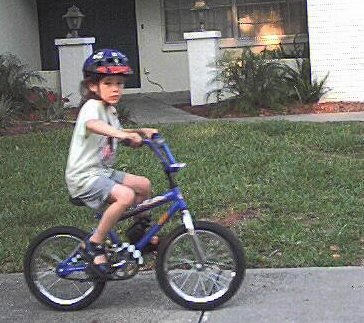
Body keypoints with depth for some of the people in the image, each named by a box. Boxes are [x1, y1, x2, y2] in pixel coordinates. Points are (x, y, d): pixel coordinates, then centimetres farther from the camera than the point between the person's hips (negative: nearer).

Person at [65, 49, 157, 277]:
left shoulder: (110, 110, 16)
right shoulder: (92, 106, -16)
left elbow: (121, 136, 25)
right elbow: (92, 124, -40)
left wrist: (140, 132, 6)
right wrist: (121, 134, -55)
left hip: (103, 172, 10)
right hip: (84, 176, -10)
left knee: (144, 185, 9)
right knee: (125, 195, -29)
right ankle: (94, 244, -18)